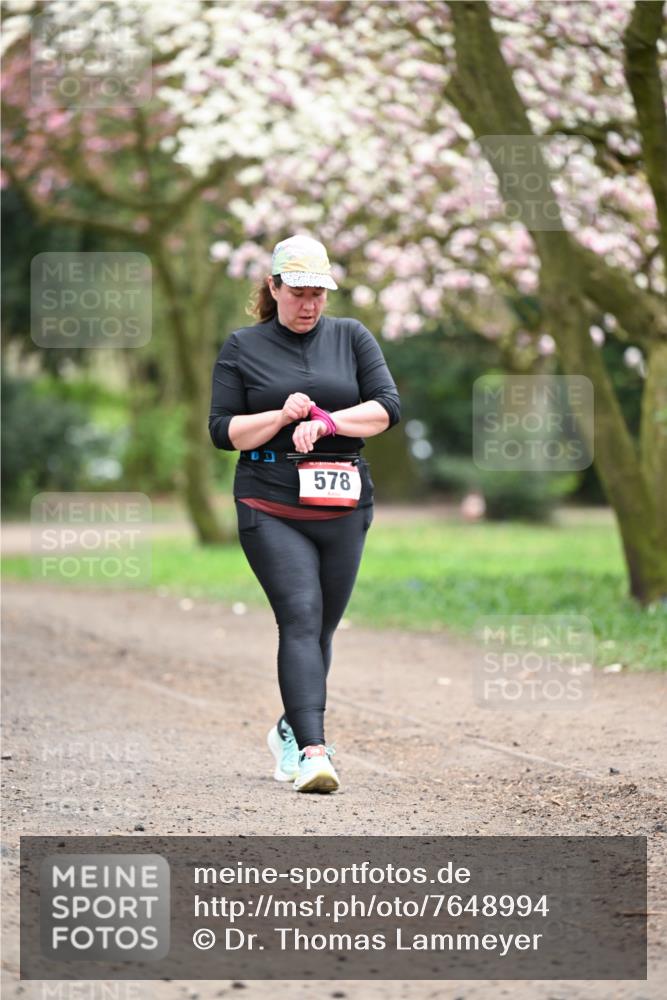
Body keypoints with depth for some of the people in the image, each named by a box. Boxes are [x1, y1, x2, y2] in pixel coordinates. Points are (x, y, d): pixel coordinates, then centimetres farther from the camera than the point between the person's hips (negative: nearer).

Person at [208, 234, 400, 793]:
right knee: (301, 619, -16)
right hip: (270, 509, -3)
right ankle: (313, 752, -25)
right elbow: (224, 431, 2)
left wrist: (325, 423, -12)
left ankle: (291, 732, 29)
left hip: (343, 508, 3)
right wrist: (282, 417, -14)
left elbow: (388, 407, 1)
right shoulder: (242, 348, 7)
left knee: (323, 626, 7)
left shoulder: (351, 337, 11)